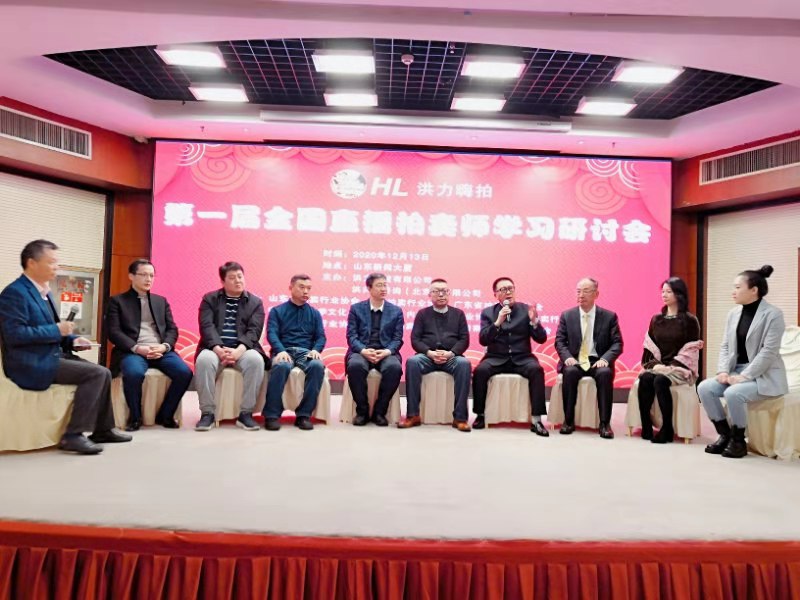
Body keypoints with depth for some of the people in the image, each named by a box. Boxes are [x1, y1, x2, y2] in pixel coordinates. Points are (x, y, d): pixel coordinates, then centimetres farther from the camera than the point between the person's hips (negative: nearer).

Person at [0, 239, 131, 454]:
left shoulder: (43, 291, 16)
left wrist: (72, 340, 5)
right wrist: (57, 330, -19)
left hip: (49, 357, 10)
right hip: (32, 364, -9)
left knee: (103, 373, 6)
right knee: (97, 373, -21)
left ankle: (103, 429, 15)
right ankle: (72, 435, -17)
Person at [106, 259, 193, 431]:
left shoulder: (161, 301, 22)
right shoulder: (117, 301, 11)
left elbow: (172, 329, 14)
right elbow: (114, 332, -1)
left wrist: (164, 346, -8)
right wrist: (137, 348, -16)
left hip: (161, 350, 3)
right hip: (132, 350, -3)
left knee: (185, 373, -24)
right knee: (134, 373, -37)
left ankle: (165, 415, -3)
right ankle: (135, 417, -10)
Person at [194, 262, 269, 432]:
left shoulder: (255, 302, 11)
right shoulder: (210, 299, 11)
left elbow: (254, 331, -3)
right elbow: (207, 327, -4)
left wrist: (239, 350, -22)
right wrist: (219, 349, -22)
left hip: (243, 349, 0)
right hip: (216, 348, 0)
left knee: (256, 360, -33)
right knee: (204, 359, -34)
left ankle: (246, 413, -22)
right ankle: (207, 413, -21)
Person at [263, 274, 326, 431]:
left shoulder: (315, 313, 21)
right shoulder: (277, 311, 13)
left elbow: (321, 336, 11)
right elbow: (272, 334, -1)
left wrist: (315, 350, -13)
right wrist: (281, 351, -21)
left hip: (306, 352, 2)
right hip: (284, 351, -2)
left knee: (318, 366, -34)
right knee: (281, 366, -39)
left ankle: (304, 414, -26)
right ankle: (272, 415, -28)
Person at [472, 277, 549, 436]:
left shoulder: (526, 309, 6)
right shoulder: (488, 312, 7)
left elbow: (541, 339, 1)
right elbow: (483, 340, -6)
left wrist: (534, 321, -18)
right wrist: (497, 322, -19)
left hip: (521, 358, 0)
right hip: (496, 358, 0)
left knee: (536, 369, -30)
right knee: (480, 370, -29)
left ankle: (536, 420, -25)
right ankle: (480, 415, -12)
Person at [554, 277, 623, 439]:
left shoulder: (609, 316, 6)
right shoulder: (567, 315, 9)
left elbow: (617, 343, 1)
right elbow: (559, 341, 6)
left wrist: (605, 359, -18)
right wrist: (567, 357, -15)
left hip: (598, 362, 0)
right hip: (574, 361, 1)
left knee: (605, 373, -34)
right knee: (569, 372, -33)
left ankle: (605, 423, -25)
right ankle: (568, 420, -22)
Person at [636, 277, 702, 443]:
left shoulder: (690, 320, 0)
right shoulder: (656, 319, 13)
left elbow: (690, 351, -6)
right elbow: (649, 347, 9)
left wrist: (671, 367, -17)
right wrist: (655, 364, -9)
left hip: (680, 368, -4)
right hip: (658, 366, 4)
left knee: (660, 380, -34)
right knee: (645, 378, -29)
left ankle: (667, 429, -24)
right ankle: (645, 425, -25)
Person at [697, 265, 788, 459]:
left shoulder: (773, 314, -12)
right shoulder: (734, 313, 10)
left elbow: (768, 352, -19)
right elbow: (725, 345, 8)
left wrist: (744, 377, -24)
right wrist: (723, 371, -8)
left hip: (764, 376, -7)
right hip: (737, 370, 7)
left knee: (733, 393, -32)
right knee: (704, 387, -15)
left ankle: (738, 441, -9)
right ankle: (725, 434, 0)